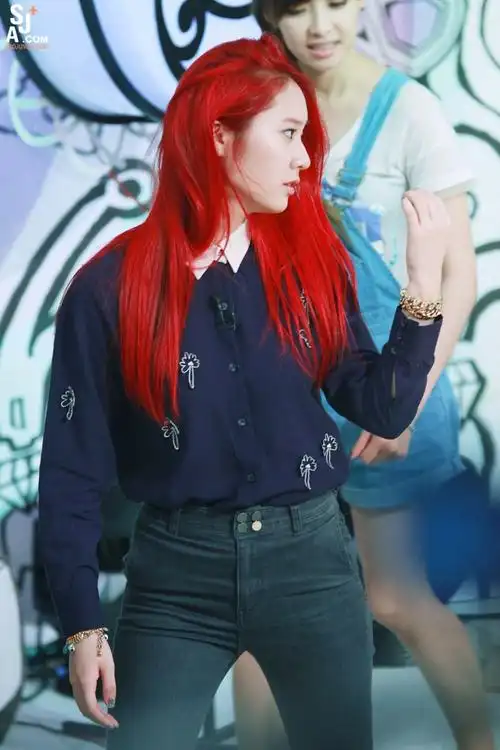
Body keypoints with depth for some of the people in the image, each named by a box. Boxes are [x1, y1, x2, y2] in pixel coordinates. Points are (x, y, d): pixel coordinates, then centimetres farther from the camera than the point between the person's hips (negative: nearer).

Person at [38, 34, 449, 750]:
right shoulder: (111, 287, -7)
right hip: (178, 572, -3)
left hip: (312, 558, 3)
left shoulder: (313, 263, 3)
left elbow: (383, 411, 1)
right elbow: (74, 467, -4)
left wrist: (424, 283, -11)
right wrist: (82, 625, -6)